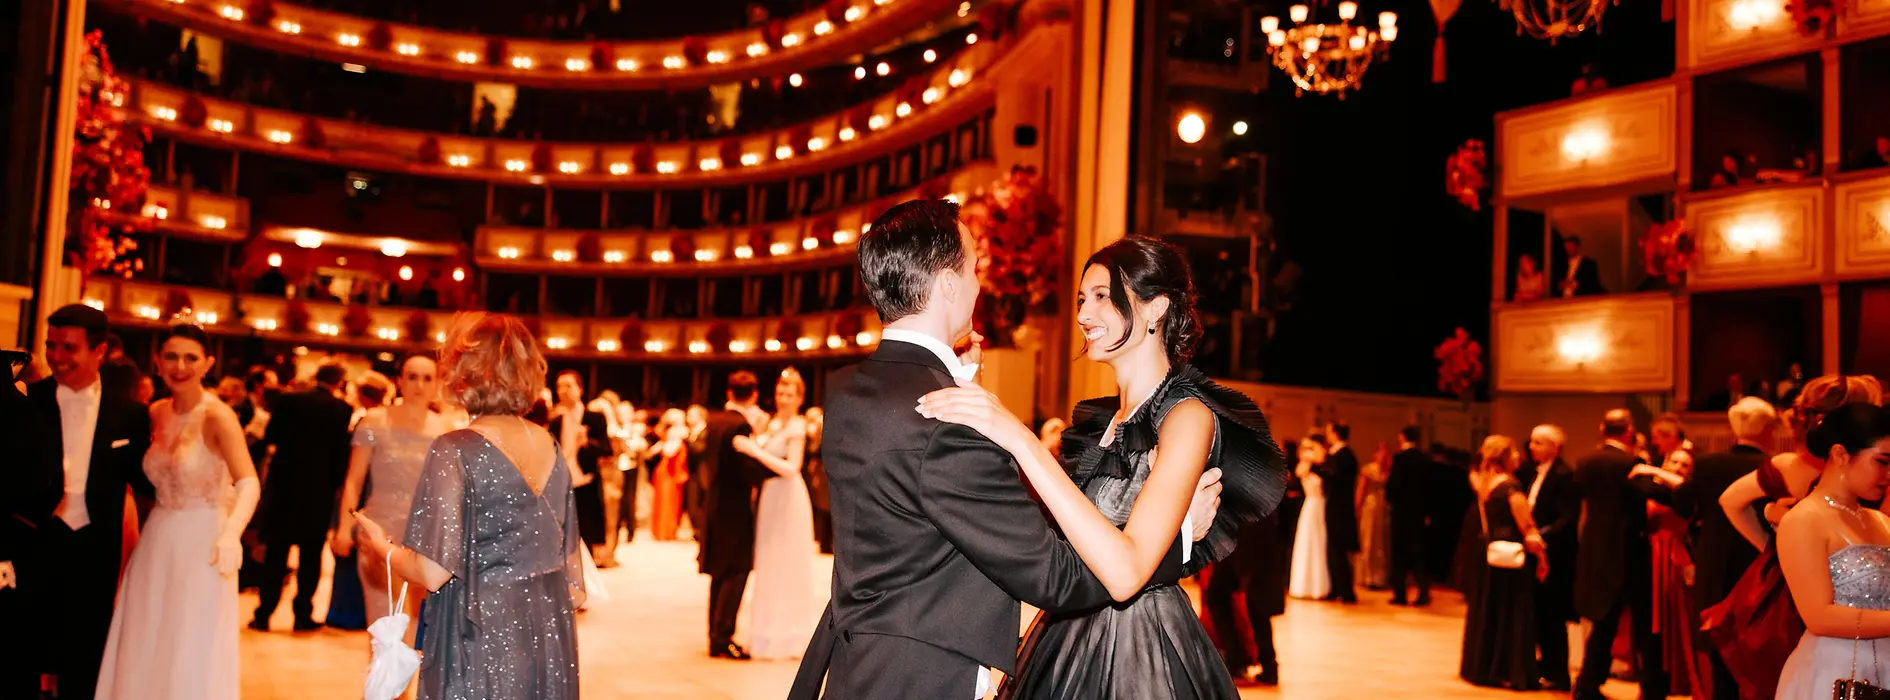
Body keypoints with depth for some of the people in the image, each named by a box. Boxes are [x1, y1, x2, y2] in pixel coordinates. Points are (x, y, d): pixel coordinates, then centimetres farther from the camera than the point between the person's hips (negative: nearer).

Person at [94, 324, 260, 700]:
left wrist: (231, 535, -44)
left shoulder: (217, 415, -15)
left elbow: (248, 483, -27)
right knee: (144, 649, 13)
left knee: (193, 652, -1)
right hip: (157, 541, 6)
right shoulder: (155, 413, 5)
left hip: (202, 542, -6)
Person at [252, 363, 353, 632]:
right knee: (311, 552, 8)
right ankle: (303, 615, 9)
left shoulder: (289, 401, 0)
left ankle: (263, 614, 8)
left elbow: (270, 437, 2)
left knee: (275, 551, 8)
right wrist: (335, 483, 2)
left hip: (283, 484, 2)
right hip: (319, 488, -2)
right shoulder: (342, 410, -7)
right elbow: (342, 451, -9)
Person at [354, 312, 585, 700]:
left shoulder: (455, 450, -15)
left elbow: (434, 573, -18)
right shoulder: (550, 447, 2)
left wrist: (382, 546, 0)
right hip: (550, 635, 5)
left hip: (481, 638, -5)